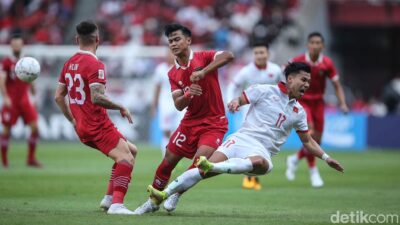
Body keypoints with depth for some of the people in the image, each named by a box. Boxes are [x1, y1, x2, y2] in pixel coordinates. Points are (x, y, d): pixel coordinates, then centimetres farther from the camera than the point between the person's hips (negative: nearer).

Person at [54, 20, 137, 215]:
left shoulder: (69, 63, 12)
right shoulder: (95, 64, -14)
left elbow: (58, 96, 16)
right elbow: (97, 98, -23)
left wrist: (73, 120, 23)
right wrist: (121, 108, -11)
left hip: (82, 127, 9)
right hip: (98, 125, -9)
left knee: (131, 150, 18)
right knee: (126, 158, -17)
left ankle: (109, 197, 12)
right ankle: (116, 203, -32)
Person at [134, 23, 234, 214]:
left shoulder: (203, 58, -10)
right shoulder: (173, 74, 4)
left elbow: (228, 56, -30)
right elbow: (179, 105, -3)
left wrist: (203, 72, -39)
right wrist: (189, 94, -26)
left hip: (214, 123, -5)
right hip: (190, 122, 5)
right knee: (167, 162, 3)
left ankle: (176, 193, 1)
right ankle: (154, 201, 23)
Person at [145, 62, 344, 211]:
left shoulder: (299, 112, 17)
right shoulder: (265, 91, 5)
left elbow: (307, 141, 25)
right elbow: (239, 100, 7)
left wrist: (326, 157, 17)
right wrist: (235, 103, -16)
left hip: (263, 151, 1)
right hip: (243, 138, -1)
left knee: (260, 163, -39)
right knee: (210, 165, -23)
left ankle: (212, 167, -50)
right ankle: (165, 193, -18)